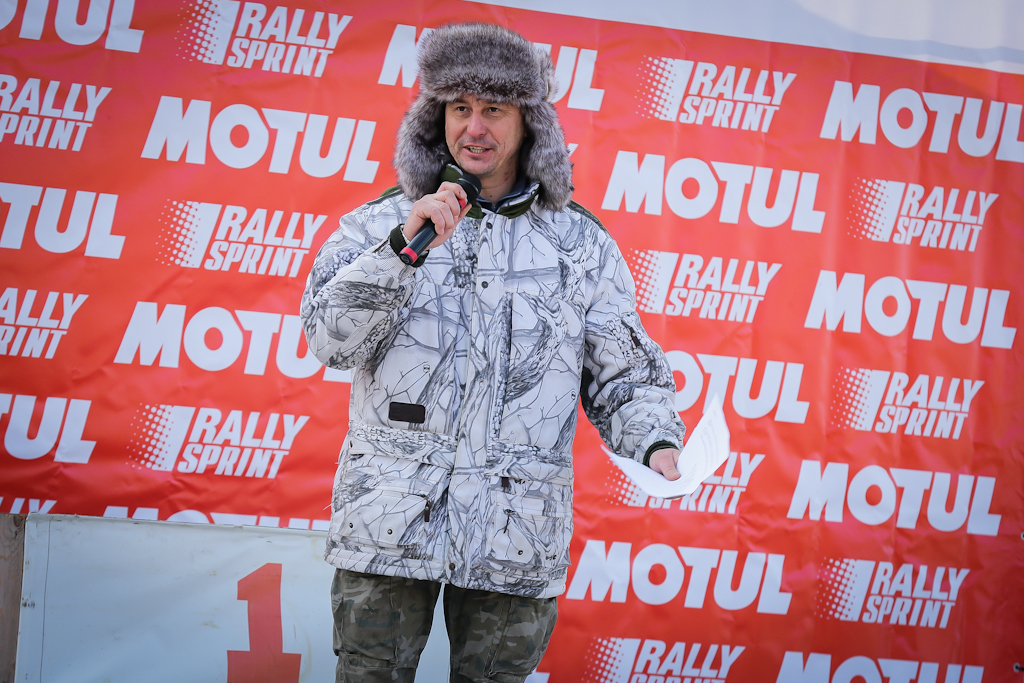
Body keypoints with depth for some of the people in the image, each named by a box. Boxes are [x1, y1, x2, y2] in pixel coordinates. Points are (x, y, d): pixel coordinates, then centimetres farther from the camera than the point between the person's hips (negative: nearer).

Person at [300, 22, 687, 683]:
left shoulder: (582, 244, 8)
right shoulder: (384, 222, 5)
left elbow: (623, 378, 8)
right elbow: (329, 336, -9)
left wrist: (659, 443, -12)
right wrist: (405, 247, -21)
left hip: (516, 536, 1)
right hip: (389, 522, -1)